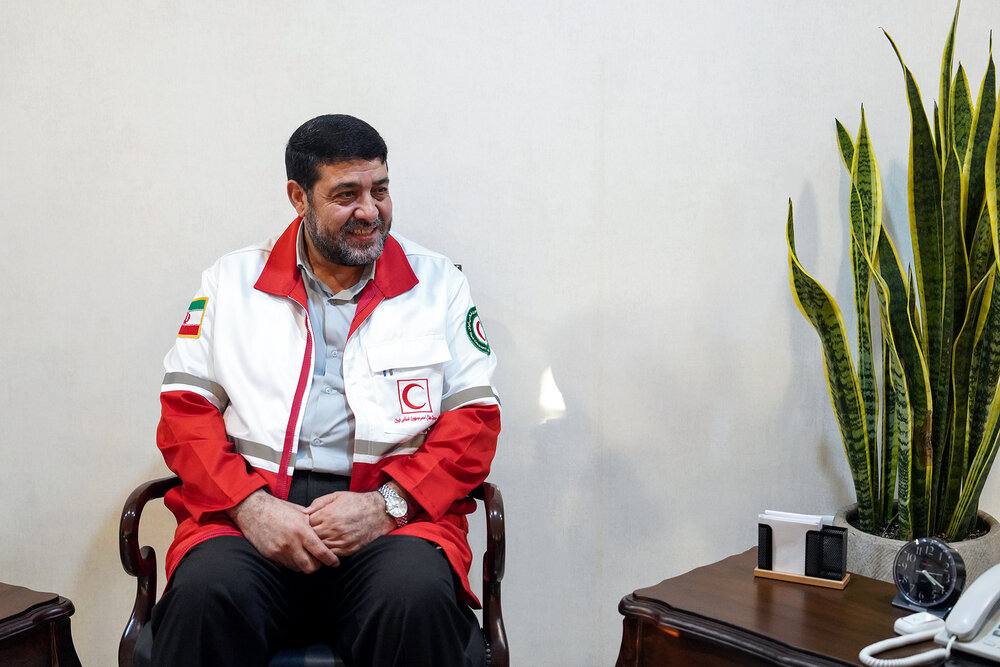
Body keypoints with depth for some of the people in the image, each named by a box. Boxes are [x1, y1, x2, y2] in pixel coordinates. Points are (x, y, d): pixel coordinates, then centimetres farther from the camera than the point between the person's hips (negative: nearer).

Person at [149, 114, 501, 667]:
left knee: (419, 600, -33)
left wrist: (386, 505, -9)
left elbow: (474, 418, 7)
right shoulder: (232, 281, 15)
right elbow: (184, 412, 9)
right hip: (252, 509, 1)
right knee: (205, 595, -32)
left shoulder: (437, 283, 13)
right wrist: (250, 505, -10)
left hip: (397, 511, 0)